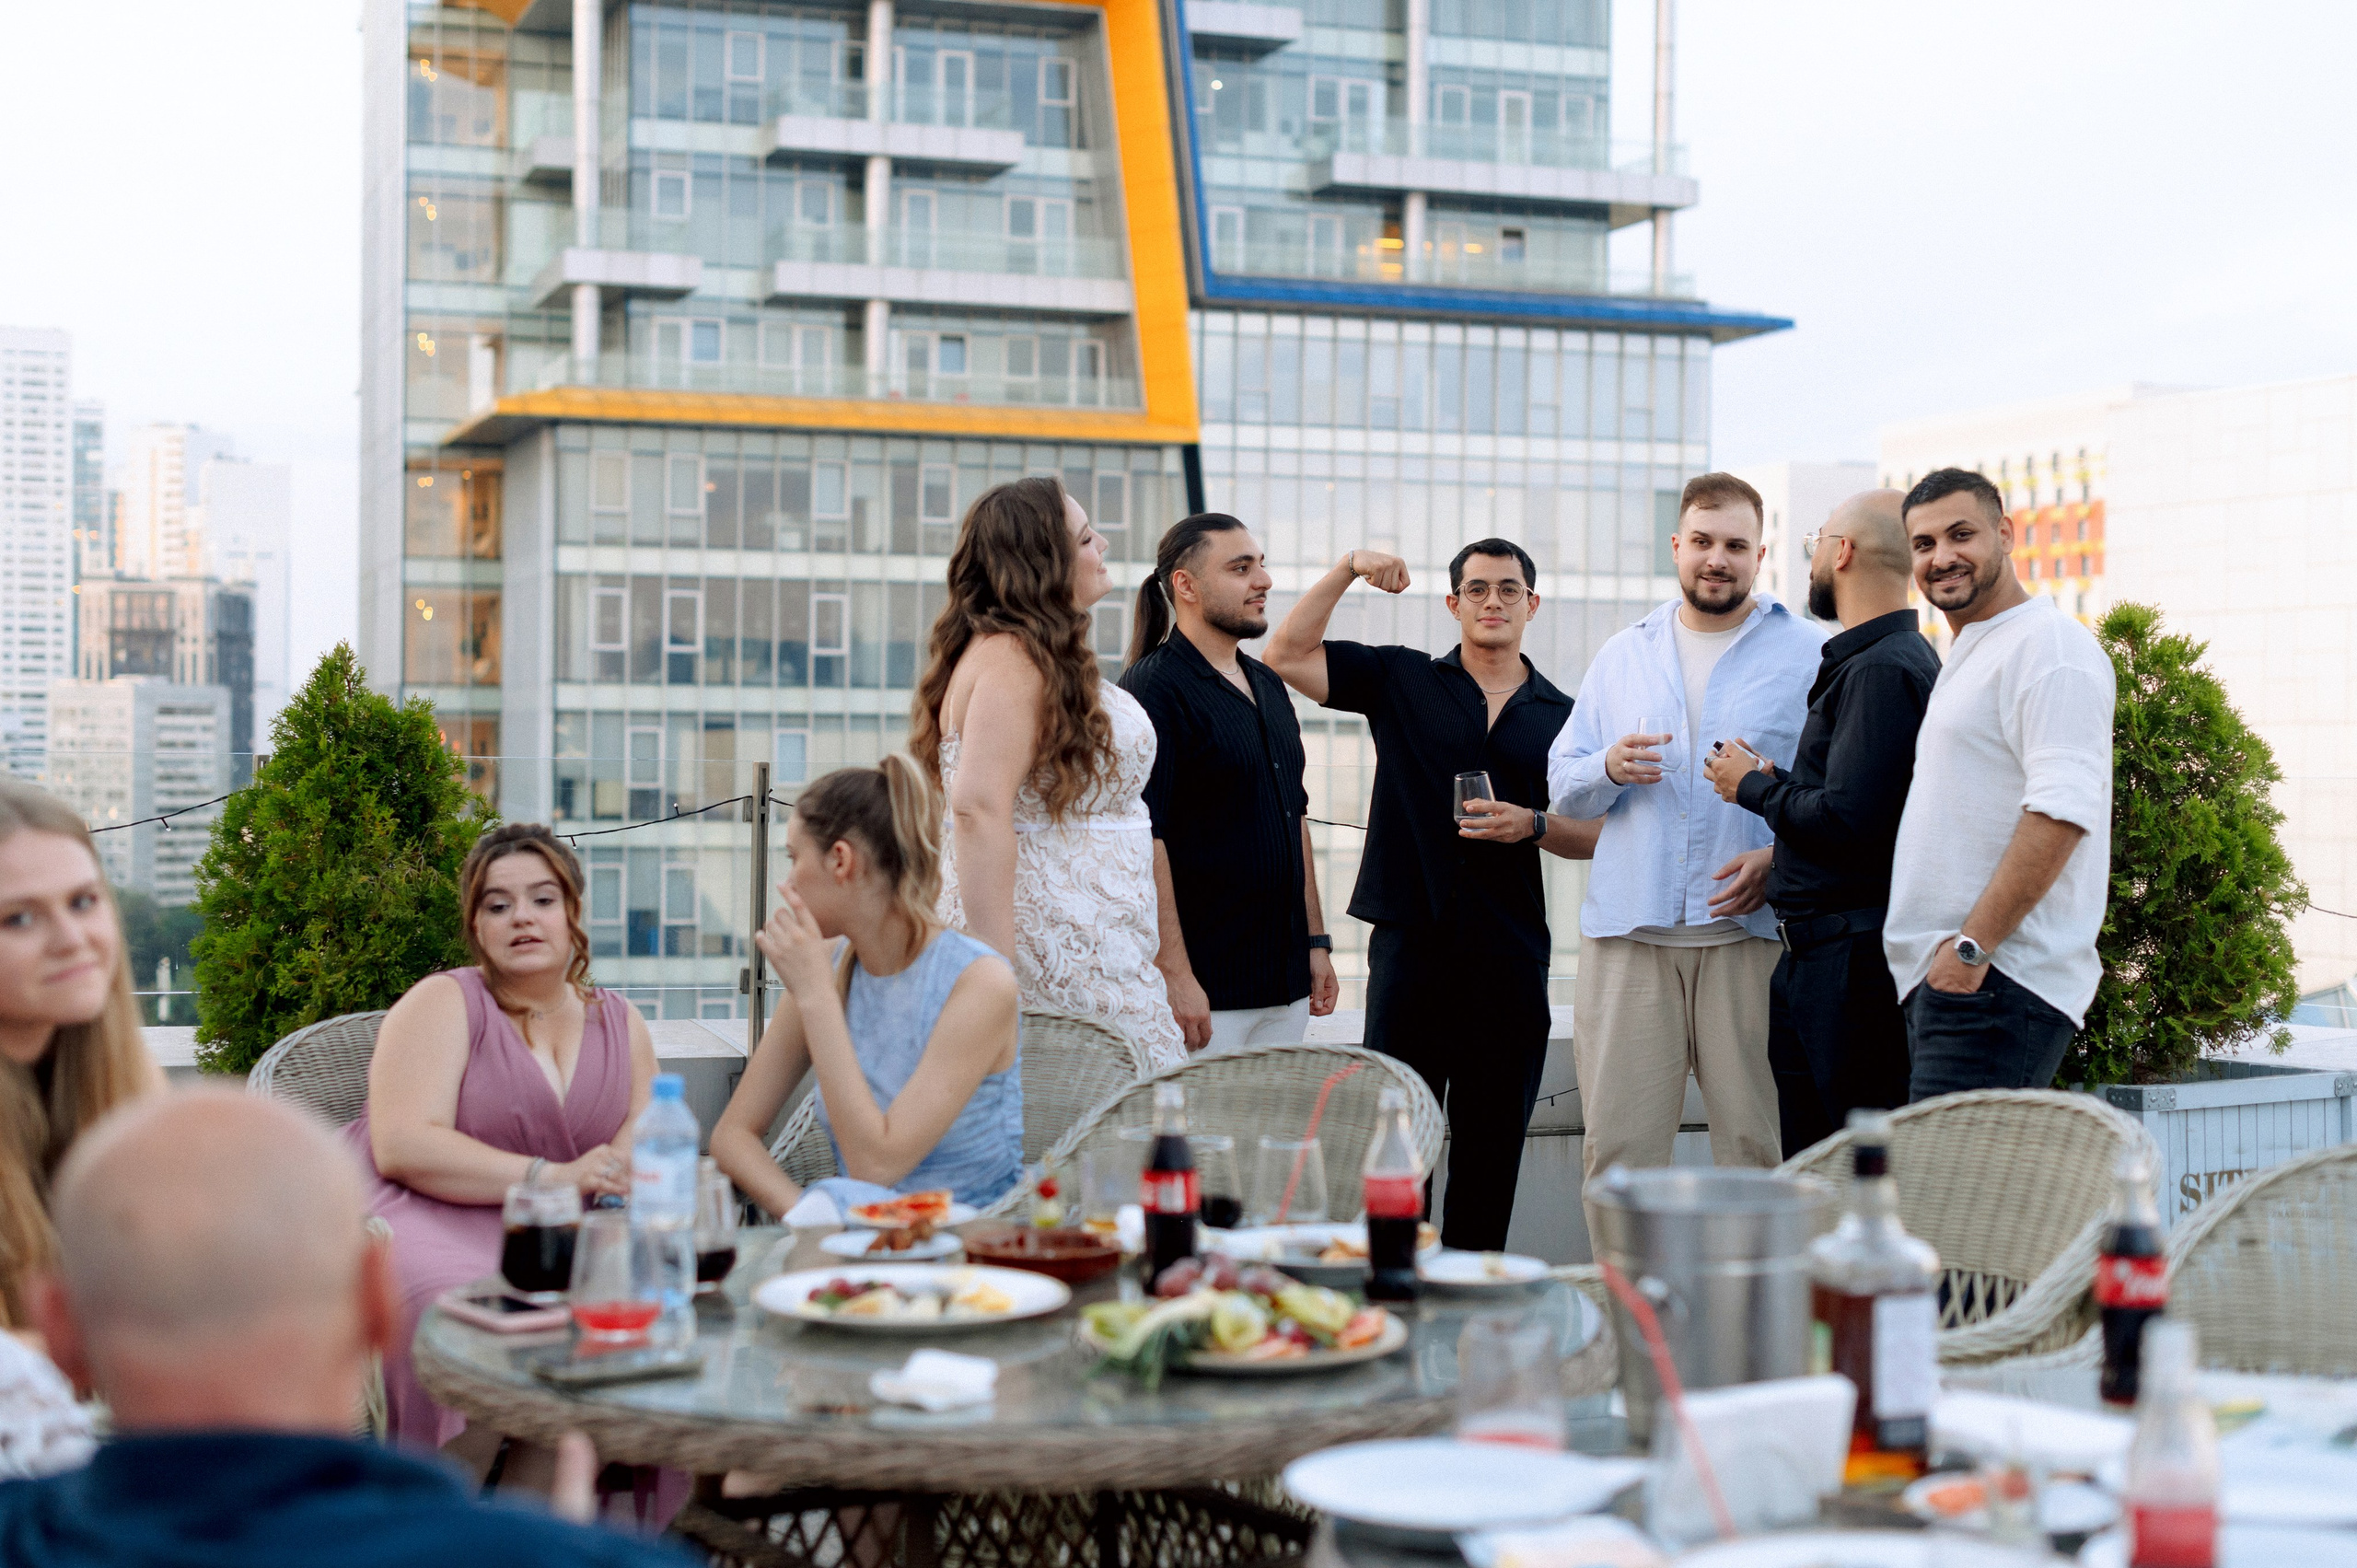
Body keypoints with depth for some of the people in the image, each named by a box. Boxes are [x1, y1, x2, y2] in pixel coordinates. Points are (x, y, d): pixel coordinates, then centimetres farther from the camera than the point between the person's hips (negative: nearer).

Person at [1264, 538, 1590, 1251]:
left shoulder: (1561, 715, 11)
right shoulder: (1401, 681, 7)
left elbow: (1595, 837, 11)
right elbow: (1286, 655, -1)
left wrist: (1532, 824, -8)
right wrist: (1348, 568, -7)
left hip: (1509, 954, 2)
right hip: (1410, 943, -1)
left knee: (1492, 1148, 6)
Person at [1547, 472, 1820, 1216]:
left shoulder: (1807, 653, 6)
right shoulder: (1622, 655, 17)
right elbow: (1563, 781, 17)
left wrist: (1782, 858, -14)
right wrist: (1608, 770, -5)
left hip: (1751, 929, -2)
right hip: (1626, 931, 3)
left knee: (1757, 1143, -2)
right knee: (1617, 1142, -1)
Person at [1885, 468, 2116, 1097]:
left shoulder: (2050, 647, -9)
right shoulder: (1968, 656, 24)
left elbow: (2062, 810, -20)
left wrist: (1973, 945, -22)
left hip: (1999, 979, -10)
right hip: (1942, 975, 10)